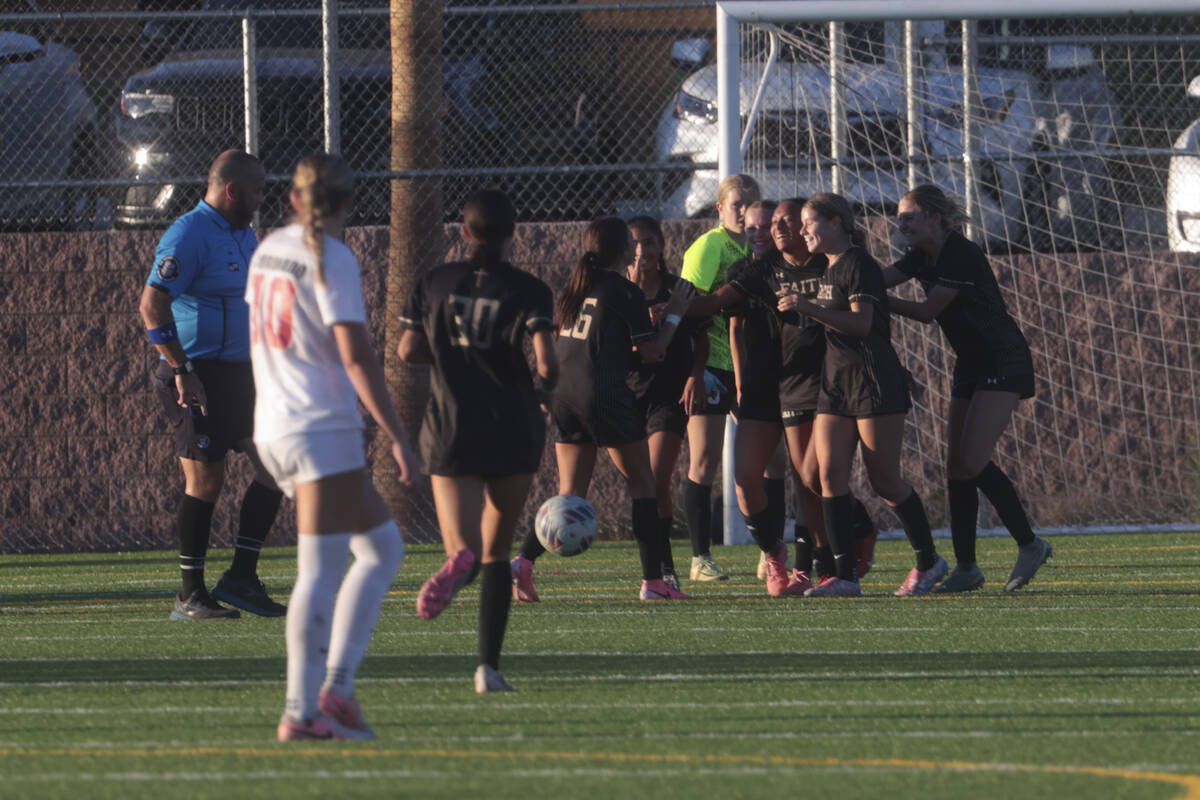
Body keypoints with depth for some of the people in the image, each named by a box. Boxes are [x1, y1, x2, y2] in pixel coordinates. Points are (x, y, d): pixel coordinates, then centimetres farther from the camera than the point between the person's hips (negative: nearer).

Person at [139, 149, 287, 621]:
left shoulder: (243, 236, 16)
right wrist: (182, 373, -24)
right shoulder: (189, 236, -14)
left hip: (238, 374, 9)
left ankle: (241, 578, 11)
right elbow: (153, 304, -22)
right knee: (205, 480, -7)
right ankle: (190, 596, 0)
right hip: (197, 378, -9)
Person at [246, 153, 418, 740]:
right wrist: (398, 438, -16)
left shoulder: (268, 251, 12)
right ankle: (303, 710, -11)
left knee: (382, 548, 13)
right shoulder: (333, 260, -11)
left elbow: (257, 341, 22)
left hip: (273, 428, 8)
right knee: (321, 572, -7)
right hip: (324, 430, -8)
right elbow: (356, 357, -17)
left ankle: (334, 686, 5)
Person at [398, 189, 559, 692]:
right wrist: (545, 386, 3)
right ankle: (489, 665, 8)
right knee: (496, 553, 14)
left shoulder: (436, 284, 2)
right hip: (514, 433, 0)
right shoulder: (527, 292, -6)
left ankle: (459, 562, -43)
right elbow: (545, 358, -18)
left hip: (451, 433, 0)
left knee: (467, 549, -4)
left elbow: (409, 350, -2)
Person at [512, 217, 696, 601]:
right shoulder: (626, 293, -8)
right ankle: (653, 580, 5)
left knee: (570, 493, 10)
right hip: (605, 395, -6)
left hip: (564, 396, 6)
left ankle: (523, 559, -10)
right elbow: (652, 351, -7)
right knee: (642, 483, 7)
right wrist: (675, 313, 4)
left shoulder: (574, 286, 12)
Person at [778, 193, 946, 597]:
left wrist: (810, 308, -29)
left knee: (884, 480, -3)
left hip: (874, 380, -9)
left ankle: (928, 561, 14)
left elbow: (861, 322, -23)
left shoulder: (858, 264, -11)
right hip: (836, 381, 9)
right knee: (830, 472, -4)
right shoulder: (829, 269, 17)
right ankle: (844, 575, -6)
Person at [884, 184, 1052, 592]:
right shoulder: (922, 257, 7)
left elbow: (928, 310, -19)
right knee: (956, 466, 3)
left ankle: (1029, 544, -6)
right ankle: (966, 567, 5)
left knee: (971, 460, -17)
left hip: (1003, 362, -9)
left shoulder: (962, 256, -19)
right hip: (970, 367, 9)